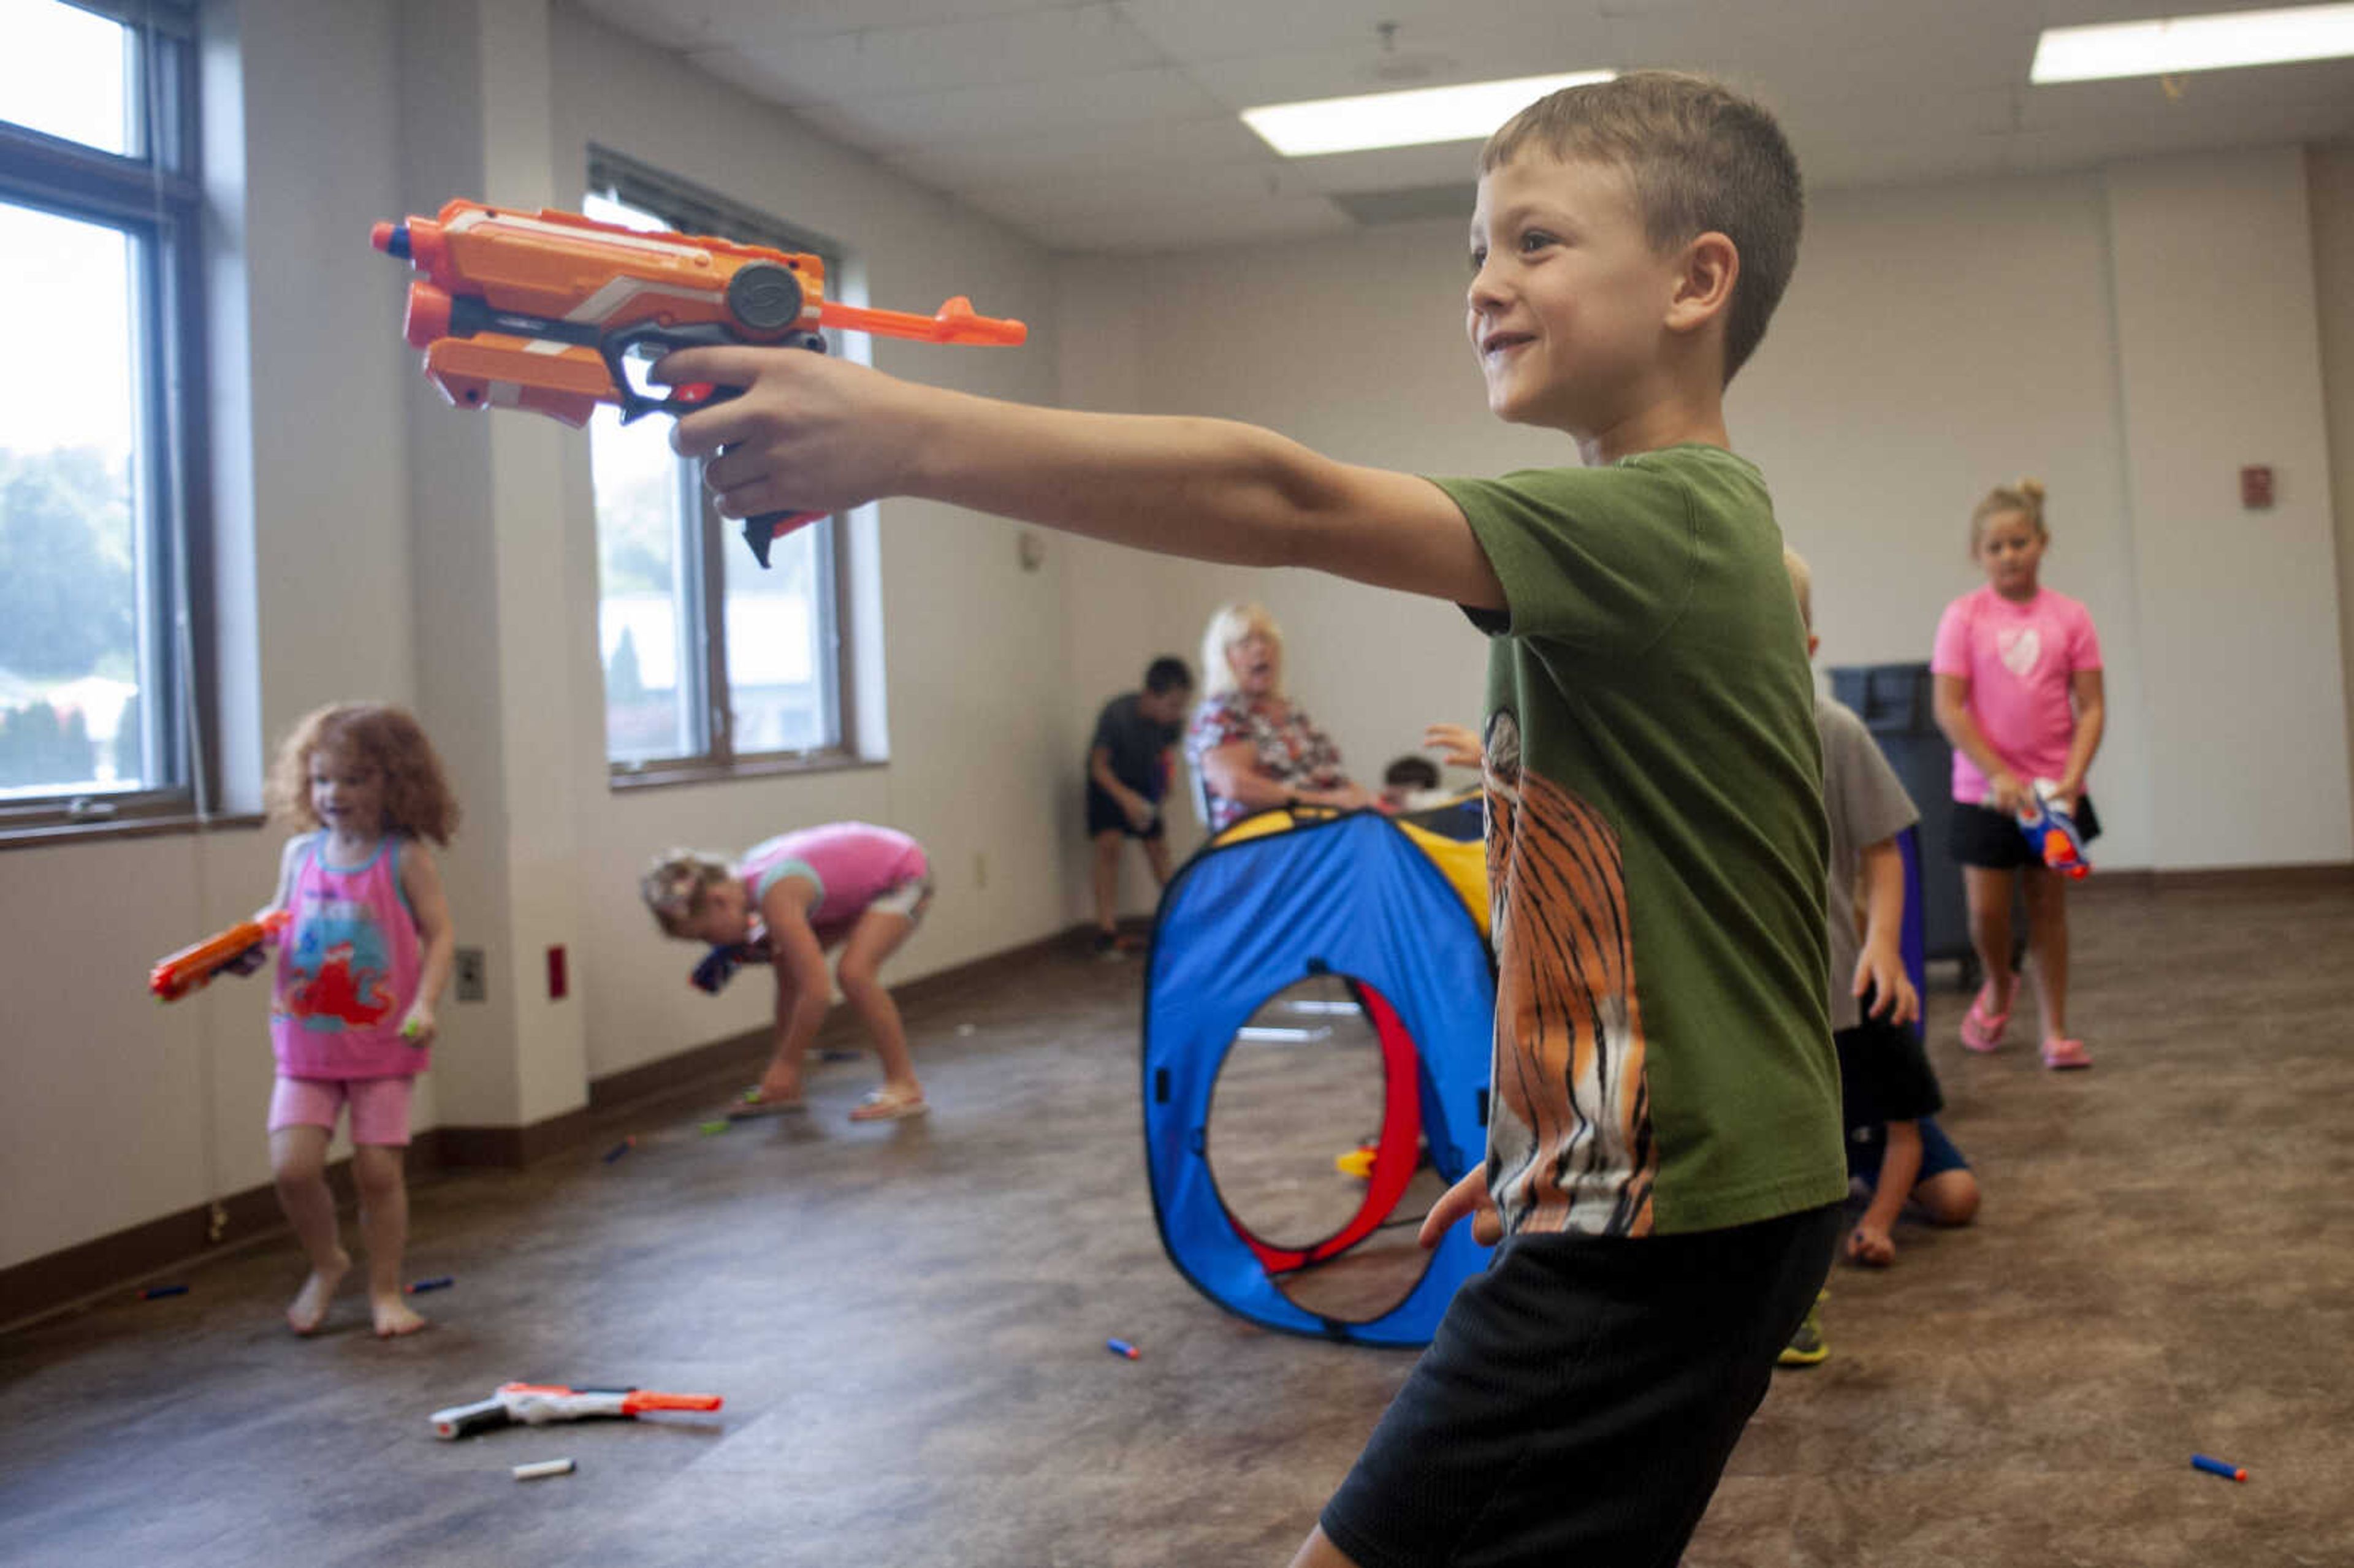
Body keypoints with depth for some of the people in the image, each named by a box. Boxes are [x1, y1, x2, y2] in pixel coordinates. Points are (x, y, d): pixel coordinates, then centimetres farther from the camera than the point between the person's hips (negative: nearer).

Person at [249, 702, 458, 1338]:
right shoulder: (300, 854, 5)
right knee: (292, 1164, -7)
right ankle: (325, 1264, 21)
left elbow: (440, 936, -8)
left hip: (382, 1044, -3)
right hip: (306, 1043, 3)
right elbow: (279, 918, 20)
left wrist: (423, 1005, -20)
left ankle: (386, 1290, 20)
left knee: (378, 1167, 1)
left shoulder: (404, 858, -7)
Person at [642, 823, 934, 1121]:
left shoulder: (776, 896, -34)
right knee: (788, 964, 4)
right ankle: (788, 1087, 13)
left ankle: (905, 1086, -11)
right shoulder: (746, 871, -8)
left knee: (853, 972, -26)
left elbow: (818, 992, -35)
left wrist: (786, 1063, -26)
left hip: (903, 874, -9)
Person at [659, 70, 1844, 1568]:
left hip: (1667, 1223, -10)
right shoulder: (1694, 527, 13)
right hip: (1687, 1187, 10)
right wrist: (1542, 1142, 21)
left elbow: (1287, 503, -33)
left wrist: (906, 433, -37)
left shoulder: (1656, 525, -19)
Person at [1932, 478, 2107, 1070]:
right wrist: (1999, 775, -16)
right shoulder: (1964, 616, -5)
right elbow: (1948, 710, -9)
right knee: (1987, 910, -2)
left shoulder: (2070, 617, -1)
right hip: (1984, 790, -1)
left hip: (2054, 790, 1)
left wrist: (2073, 776, -15)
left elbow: (2090, 708, -2)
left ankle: (2055, 1031, 18)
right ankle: (1998, 987, 29)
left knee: (2049, 905, 8)